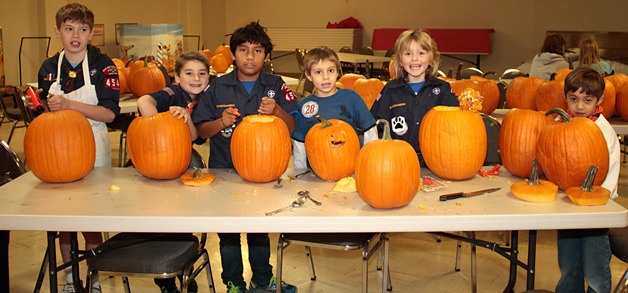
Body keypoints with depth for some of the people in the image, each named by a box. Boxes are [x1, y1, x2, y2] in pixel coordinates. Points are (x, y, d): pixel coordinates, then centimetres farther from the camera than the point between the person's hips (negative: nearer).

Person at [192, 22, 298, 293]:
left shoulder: (275, 86, -1)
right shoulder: (218, 87, -1)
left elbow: (292, 127, -5)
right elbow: (201, 130, 0)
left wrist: (276, 110, -25)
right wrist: (221, 122, -20)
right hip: (223, 169, 0)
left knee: (260, 228, 13)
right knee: (227, 230, 9)